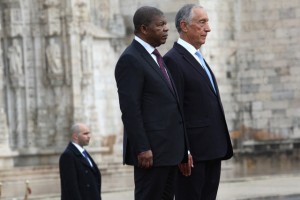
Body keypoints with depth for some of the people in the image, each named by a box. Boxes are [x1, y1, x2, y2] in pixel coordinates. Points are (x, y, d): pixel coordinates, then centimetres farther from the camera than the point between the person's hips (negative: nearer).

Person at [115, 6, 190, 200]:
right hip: (151, 151, -9)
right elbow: (130, 109, -17)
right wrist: (142, 149, -22)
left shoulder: (155, 57, 18)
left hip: (170, 148, 9)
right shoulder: (130, 60, -11)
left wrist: (182, 147, 18)